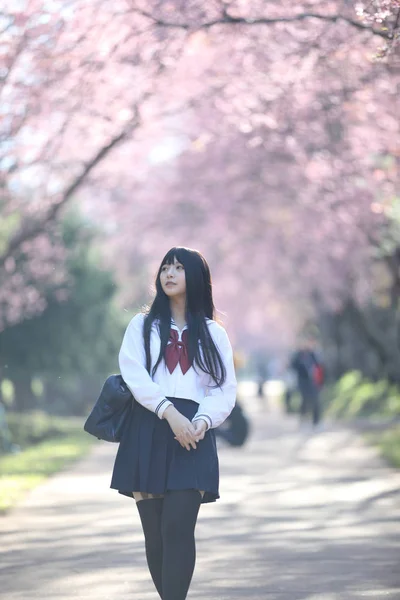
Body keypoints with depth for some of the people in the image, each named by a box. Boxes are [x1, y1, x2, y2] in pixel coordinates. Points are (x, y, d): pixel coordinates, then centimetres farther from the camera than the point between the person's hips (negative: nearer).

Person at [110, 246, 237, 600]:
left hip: (193, 437, -1)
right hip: (148, 432, 1)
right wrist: (170, 413, -18)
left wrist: (203, 421, -14)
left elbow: (226, 391, 7)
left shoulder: (213, 333, 14)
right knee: (154, 532, 1)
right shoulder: (142, 326, 13)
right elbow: (134, 374, -3)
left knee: (178, 529, -14)